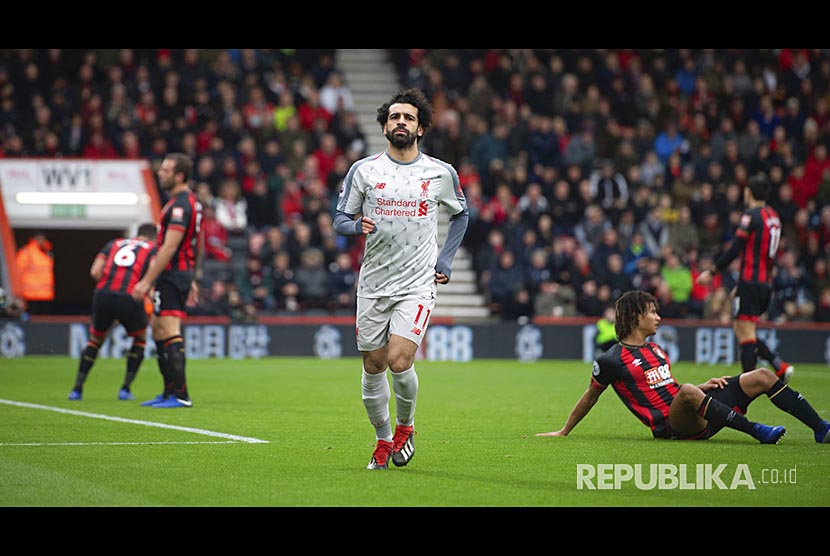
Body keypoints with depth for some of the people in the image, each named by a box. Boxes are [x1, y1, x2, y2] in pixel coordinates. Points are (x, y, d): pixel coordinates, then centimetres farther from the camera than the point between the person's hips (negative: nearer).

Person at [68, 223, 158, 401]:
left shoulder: (114, 243, 24)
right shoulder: (153, 248, 16)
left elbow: (95, 271, 11)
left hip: (102, 296, 3)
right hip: (130, 299, -3)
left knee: (95, 340, 25)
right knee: (140, 339, 24)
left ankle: (77, 389, 18)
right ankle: (125, 389, 17)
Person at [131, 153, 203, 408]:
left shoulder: (180, 205, -17)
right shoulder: (191, 202, 15)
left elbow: (169, 248, -22)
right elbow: (197, 246, 21)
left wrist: (146, 281, -22)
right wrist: (193, 280, 25)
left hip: (172, 274, -11)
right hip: (184, 273, 11)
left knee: (170, 334, -11)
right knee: (158, 331, 17)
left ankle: (180, 395, -12)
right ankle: (169, 392, 20)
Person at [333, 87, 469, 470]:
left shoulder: (441, 173, 3)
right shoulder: (363, 170, 1)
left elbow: (460, 214, 19)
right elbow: (340, 219, 6)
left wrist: (445, 261, 9)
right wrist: (357, 226, -18)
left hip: (418, 284, -2)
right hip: (373, 284, 2)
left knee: (399, 360, -17)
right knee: (373, 366, 5)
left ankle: (405, 425, 10)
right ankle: (383, 439, 25)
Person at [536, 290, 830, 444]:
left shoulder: (655, 349, 22)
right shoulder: (611, 361, -3)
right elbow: (590, 397, 8)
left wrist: (704, 387, 15)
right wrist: (563, 432, 12)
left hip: (696, 419, 8)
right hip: (671, 427, -8)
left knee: (762, 376, -4)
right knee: (687, 390, -43)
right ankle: (757, 431, -43)